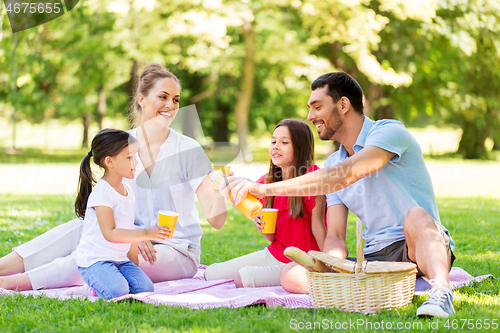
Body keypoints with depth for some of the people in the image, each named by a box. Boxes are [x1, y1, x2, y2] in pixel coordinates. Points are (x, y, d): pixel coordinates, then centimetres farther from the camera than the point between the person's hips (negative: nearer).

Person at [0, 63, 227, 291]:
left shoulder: (188, 150, -7)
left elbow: (215, 221, -10)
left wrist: (221, 188, -30)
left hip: (178, 253, -4)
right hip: (134, 241, 4)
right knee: (83, 227, -23)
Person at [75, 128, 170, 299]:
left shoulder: (128, 191, 13)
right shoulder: (102, 192, -15)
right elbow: (110, 233, -23)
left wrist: (135, 266, 17)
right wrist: (146, 233, -27)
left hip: (121, 259, 8)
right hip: (95, 260, -8)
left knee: (145, 288, -14)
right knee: (117, 292, -30)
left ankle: (108, 283, 6)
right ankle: (101, 285, 0)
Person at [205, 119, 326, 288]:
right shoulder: (267, 182, 4)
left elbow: (318, 227, -17)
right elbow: (272, 237, 6)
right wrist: (260, 224, -16)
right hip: (274, 254, 7)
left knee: (243, 277, -26)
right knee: (211, 273, 4)